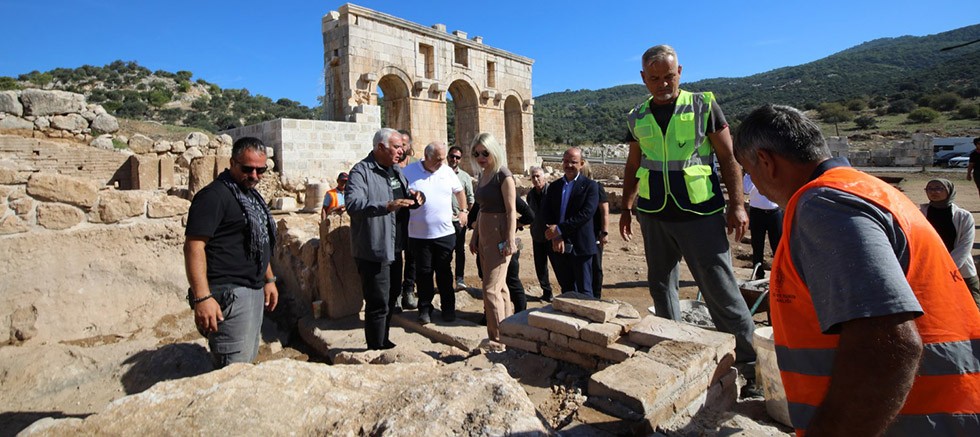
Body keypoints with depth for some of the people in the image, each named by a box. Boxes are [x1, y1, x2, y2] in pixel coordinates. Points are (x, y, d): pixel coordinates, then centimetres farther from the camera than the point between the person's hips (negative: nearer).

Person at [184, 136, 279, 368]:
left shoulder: (252, 195, 15)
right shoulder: (214, 195, -13)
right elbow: (194, 246, -21)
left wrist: (269, 280, 22)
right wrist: (202, 298, -27)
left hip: (254, 291, 9)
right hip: (229, 295, -9)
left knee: (248, 362, 17)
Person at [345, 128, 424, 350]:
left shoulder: (396, 170, 14)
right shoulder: (361, 171, -14)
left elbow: (406, 197, 23)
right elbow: (353, 203, -28)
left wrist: (414, 198, -2)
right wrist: (387, 206, -40)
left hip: (394, 248, 9)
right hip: (373, 250, -9)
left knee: (391, 298, 20)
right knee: (378, 303, -2)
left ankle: (384, 342, 36)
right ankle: (376, 349, 13)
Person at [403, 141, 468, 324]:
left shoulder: (448, 172, 4)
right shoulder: (409, 172, -5)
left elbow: (459, 192, 19)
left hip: (445, 233, 2)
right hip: (419, 234, -1)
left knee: (444, 273, 11)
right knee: (423, 273, 8)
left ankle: (448, 308, 23)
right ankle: (425, 309, 22)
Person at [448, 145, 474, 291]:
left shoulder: (465, 176, 5)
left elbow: (470, 198, 7)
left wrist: (467, 213, -1)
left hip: (459, 219, 1)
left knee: (460, 250, 5)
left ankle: (459, 279, 12)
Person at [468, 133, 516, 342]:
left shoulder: (503, 175, -12)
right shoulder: (483, 175, 13)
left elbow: (511, 210, -16)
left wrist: (510, 241, -20)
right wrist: (474, 236, 18)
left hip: (499, 236, -9)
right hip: (484, 234, 9)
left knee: (491, 289, -8)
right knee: (499, 286, 15)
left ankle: (497, 338, 2)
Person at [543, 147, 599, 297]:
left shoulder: (590, 186, -3)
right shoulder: (554, 186, 12)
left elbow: (586, 213, -16)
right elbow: (547, 213, 4)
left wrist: (560, 229, -18)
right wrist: (555, 236, -11)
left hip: (580, 246, -5)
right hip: (558, 247, 5)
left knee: (584, 291, 2)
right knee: (566, 290, 14)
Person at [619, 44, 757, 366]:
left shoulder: (703, 106, -1)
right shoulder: (638, 118, 9)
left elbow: (728, 158, -1)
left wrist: (736, 205, -7)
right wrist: (627, 207, 12)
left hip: (700, 214, -4)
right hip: (653, 216, 4)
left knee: (720, 289, -3)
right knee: (660, 285, 12)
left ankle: (750, 361, 10)